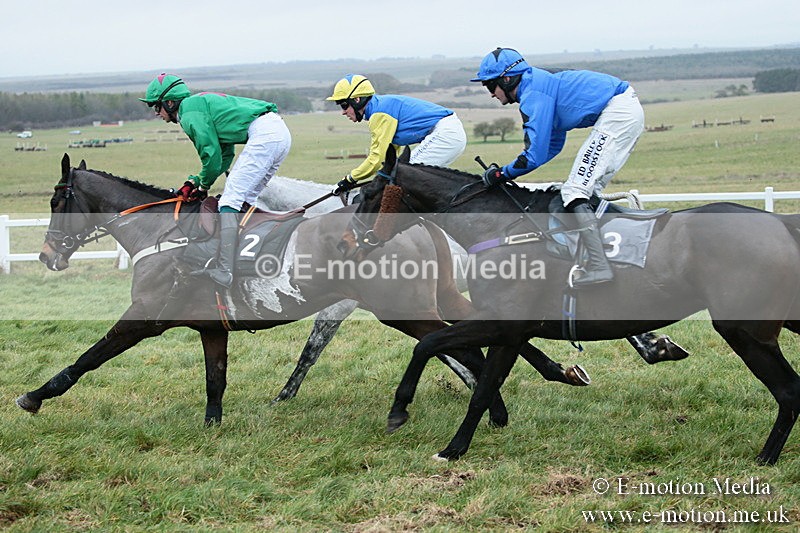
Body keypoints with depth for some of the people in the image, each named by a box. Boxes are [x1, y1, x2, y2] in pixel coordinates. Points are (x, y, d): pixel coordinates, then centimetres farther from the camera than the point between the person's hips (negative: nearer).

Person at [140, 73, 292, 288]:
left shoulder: (189, 111, -2)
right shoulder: (203, 102, 29)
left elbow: (212, 155, -5)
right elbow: (225, 156, 26)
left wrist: (204, 186, 11)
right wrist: (195, 181, 20)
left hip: (263, 133, -10)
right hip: (281, 132, 10)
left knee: (230, 200, -12)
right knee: (244, 200, 17)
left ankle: (224, 271, -21)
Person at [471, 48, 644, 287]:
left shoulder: (533, 95, -11)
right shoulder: (543, 82, 21)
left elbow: (534, 156, -15)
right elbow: (554, 145, 28)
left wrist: (502, 174, 1)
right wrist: (508, 171, 22)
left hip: (618, 112, -11)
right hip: (631, 109, 11)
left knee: (575, 192, -11)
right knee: (589, 191, 16)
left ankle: (599, 267, -18)